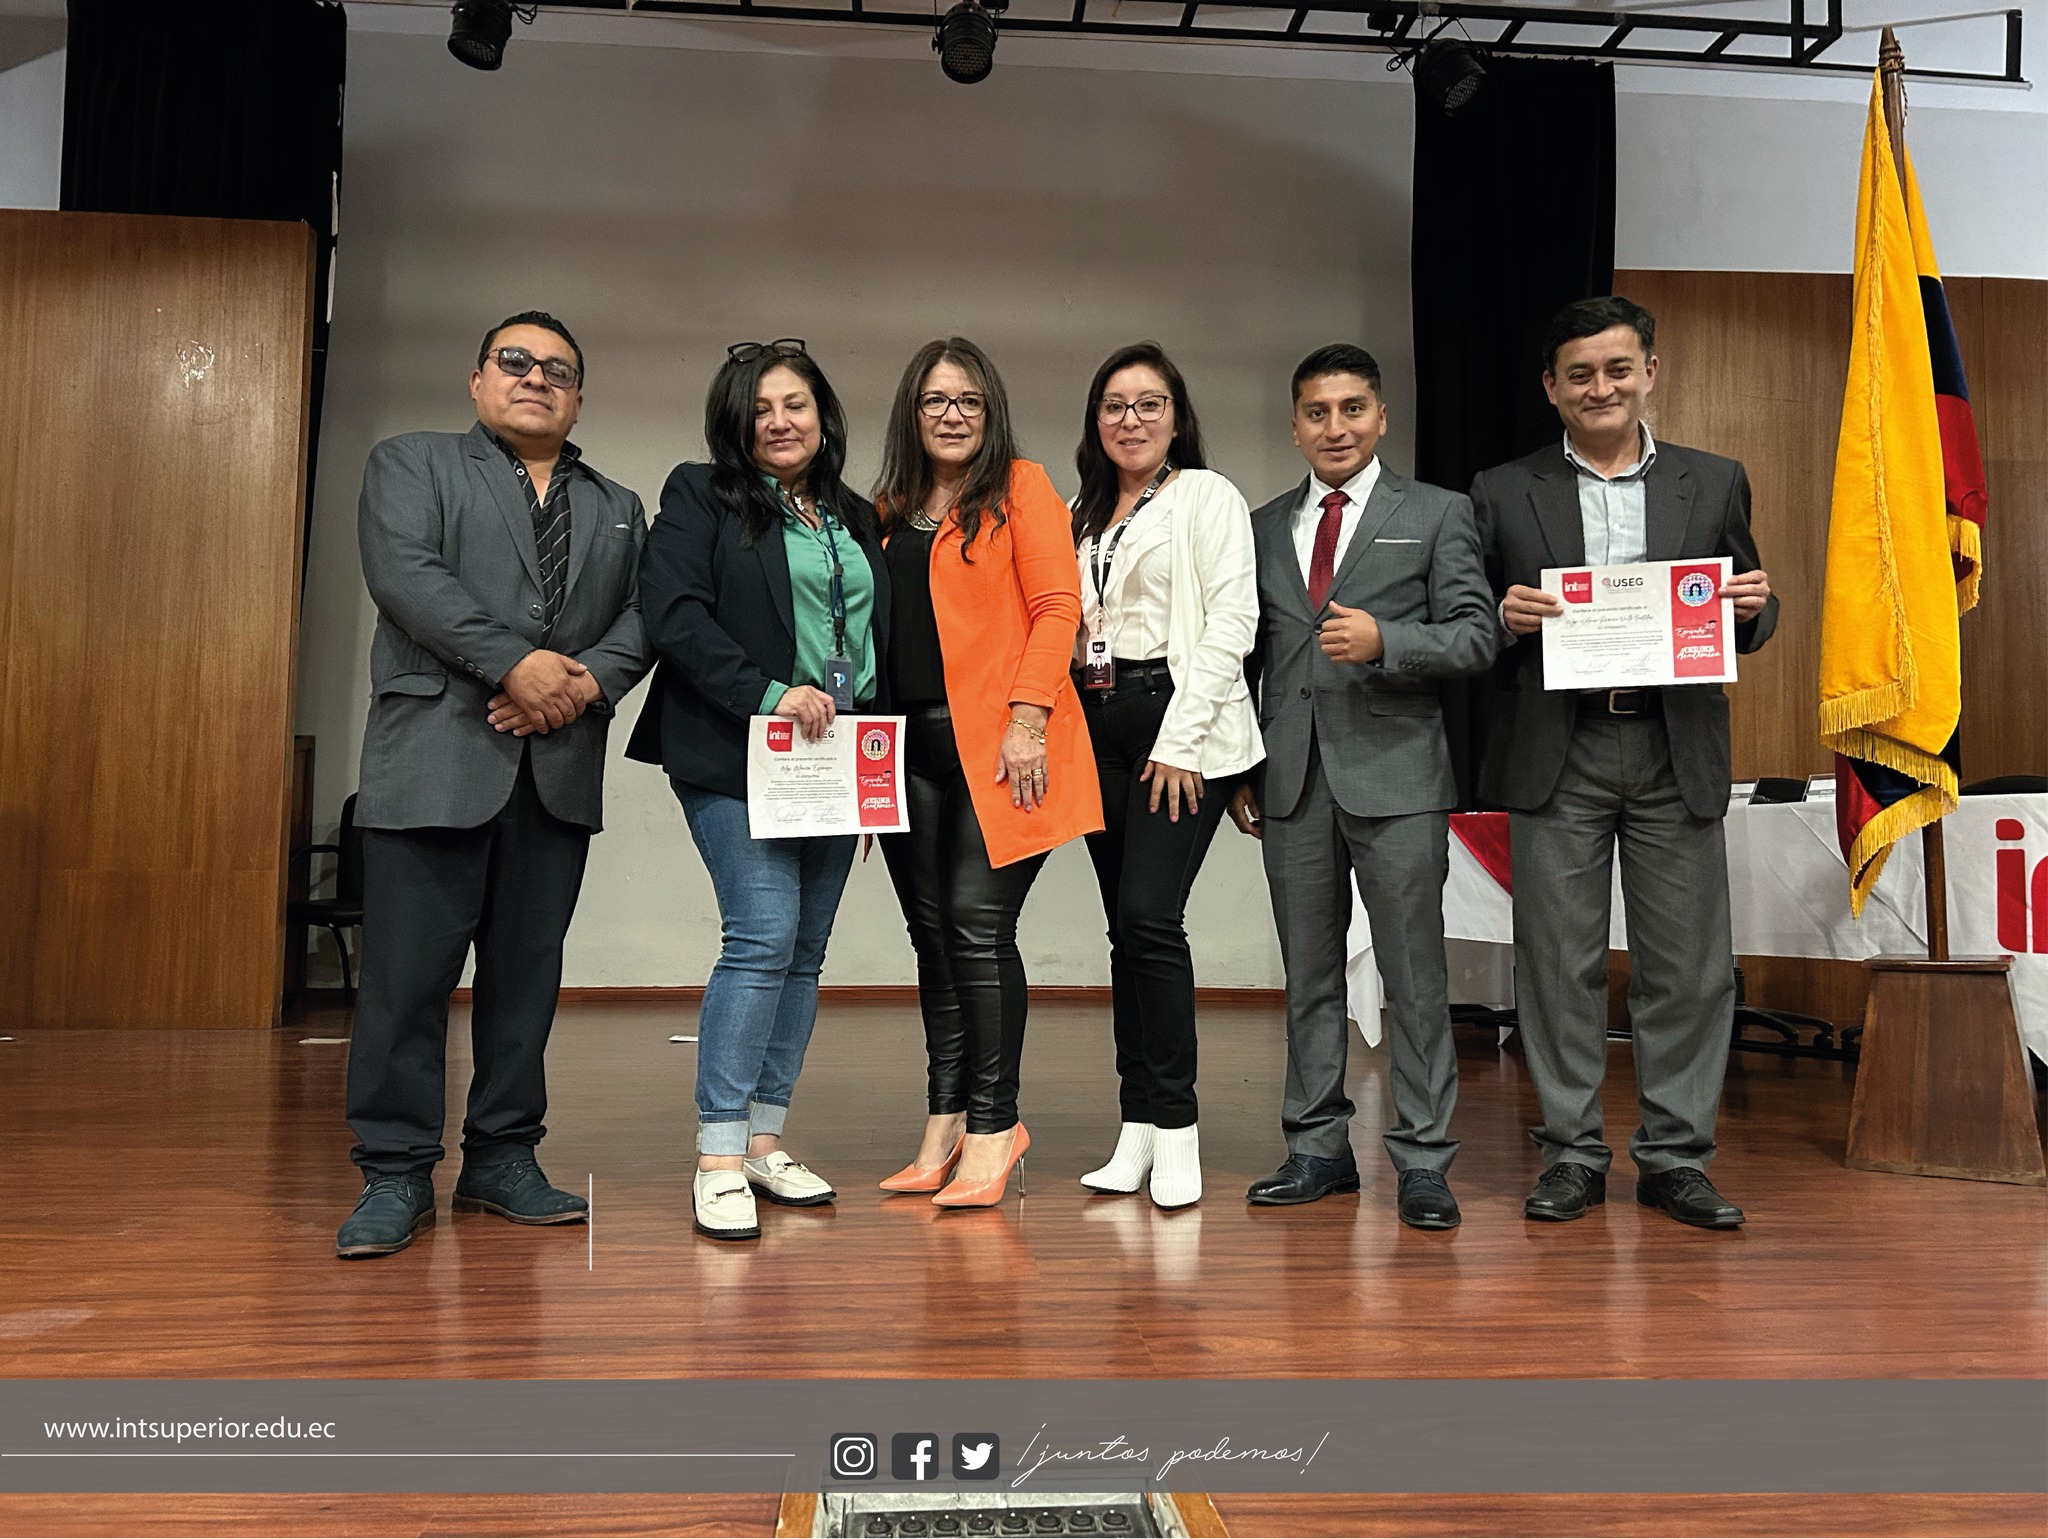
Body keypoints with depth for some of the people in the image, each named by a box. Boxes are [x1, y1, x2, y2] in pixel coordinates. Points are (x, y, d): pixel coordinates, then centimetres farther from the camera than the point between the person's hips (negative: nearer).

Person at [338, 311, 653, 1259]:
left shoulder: (618, 510, 22)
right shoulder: (410, 464, 11)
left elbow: (642, 614, 10)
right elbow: (406, 574, -6)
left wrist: (591, 680, -10)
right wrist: (515, 663, -16)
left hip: (561, 764, 4)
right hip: (437, 753, -3)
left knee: (528, 968, 6)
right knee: (408, 967, -3)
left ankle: (502, 1155, 16)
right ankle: (396, 1171, 7)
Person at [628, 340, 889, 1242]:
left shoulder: (856, 520, 19)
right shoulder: (699, 498, 2)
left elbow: (884, 637, 21)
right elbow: (674, 616, -11)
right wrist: (769, 693, -20)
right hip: (737, 760, -6)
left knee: (805, 953, 7)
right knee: (763, 936, -15)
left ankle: (763, 1141, 16)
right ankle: (719, 1160, -7)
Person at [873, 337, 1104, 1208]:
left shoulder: (1020, 488, 2)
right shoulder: (889, 511, 18)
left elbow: (1057, 605, -7)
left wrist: (1029, 717, -16)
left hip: (996, 743, -5)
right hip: (911, 743, 6)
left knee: (977, 924, -9)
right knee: (932, 932, 8)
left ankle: (991, 1129, 2)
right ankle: (946, 1126, 17)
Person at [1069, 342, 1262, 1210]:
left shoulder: (1206, 496, 1)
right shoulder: (1083, 513, 20)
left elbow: (1232, 620, -8)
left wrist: (1181, 737, -15)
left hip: (1178, 724, -6)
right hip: (1099, 730, 6)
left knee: (1151, 917, -15)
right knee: (1126, 930, 6)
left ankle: (1174, 1127, -4)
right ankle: (1138, 1132, 11)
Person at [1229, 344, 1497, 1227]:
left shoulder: (1437, 515, 6)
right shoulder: (1263, 528, 16)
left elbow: (1475, 636, -1)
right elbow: (1248, 656, 15)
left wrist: (1383, 640, -18)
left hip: (1394, 773, -3)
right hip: (1293, 780, 4)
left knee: (1414, 973, -2)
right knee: (1309, 973, 9)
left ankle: (1422, 1161, 7)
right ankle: (1318, 1148, 19)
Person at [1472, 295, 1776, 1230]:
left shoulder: (1714, 483, 12)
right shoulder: (1504, 493, 8)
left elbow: (1745, 622, 15)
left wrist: (1754, 606, -7)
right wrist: (1507, 620, -13)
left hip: (1677, 751, 1)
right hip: (1555, 757, -1)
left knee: (1688, 967, 4)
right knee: (1559, 962, 3)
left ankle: (1675, 1159, 16)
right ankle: (1571, 1154, 15)